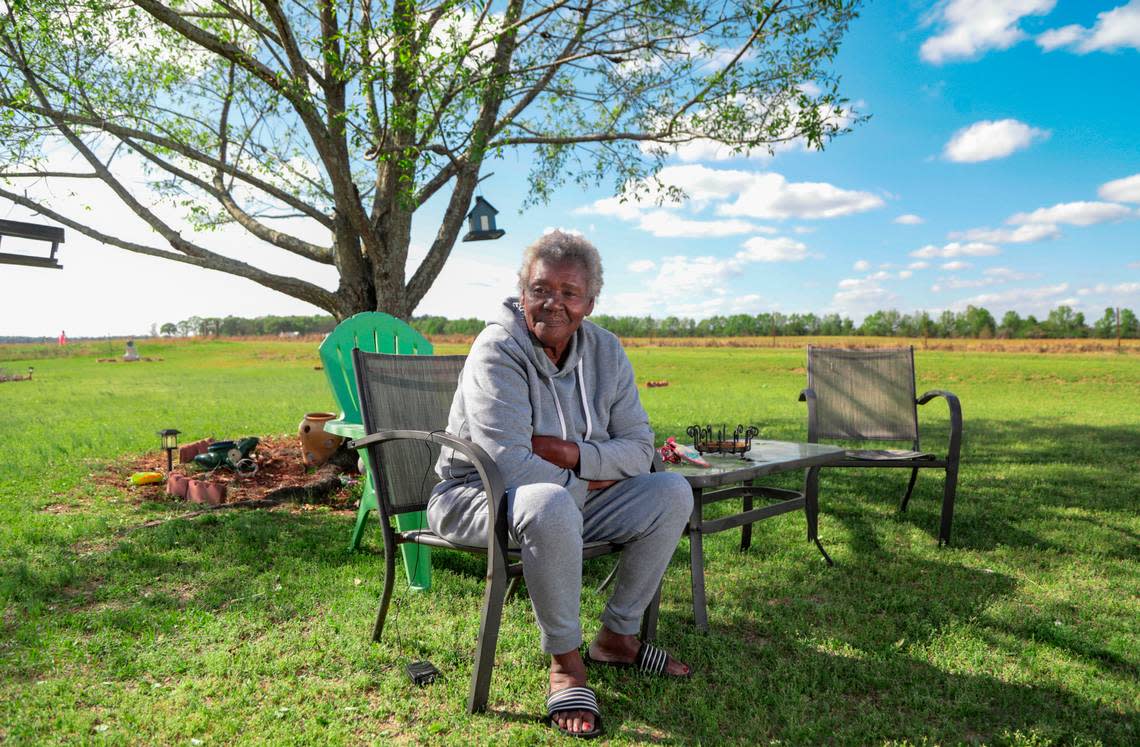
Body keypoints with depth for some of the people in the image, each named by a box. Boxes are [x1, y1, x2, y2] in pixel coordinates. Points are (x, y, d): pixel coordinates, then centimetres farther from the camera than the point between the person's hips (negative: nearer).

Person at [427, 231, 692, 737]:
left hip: (574, 500, 7)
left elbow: (640, 449, -1)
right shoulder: (496, 352, -19)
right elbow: (510, 466, -28)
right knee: (550, 505, -39)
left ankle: (616, 638, 8)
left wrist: (574, 454, -19)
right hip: (481, 500, -7)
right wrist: (587, 482, -14)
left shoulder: (605, 352, 0)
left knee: (672, 492, -5)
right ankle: (564, 661, -16)